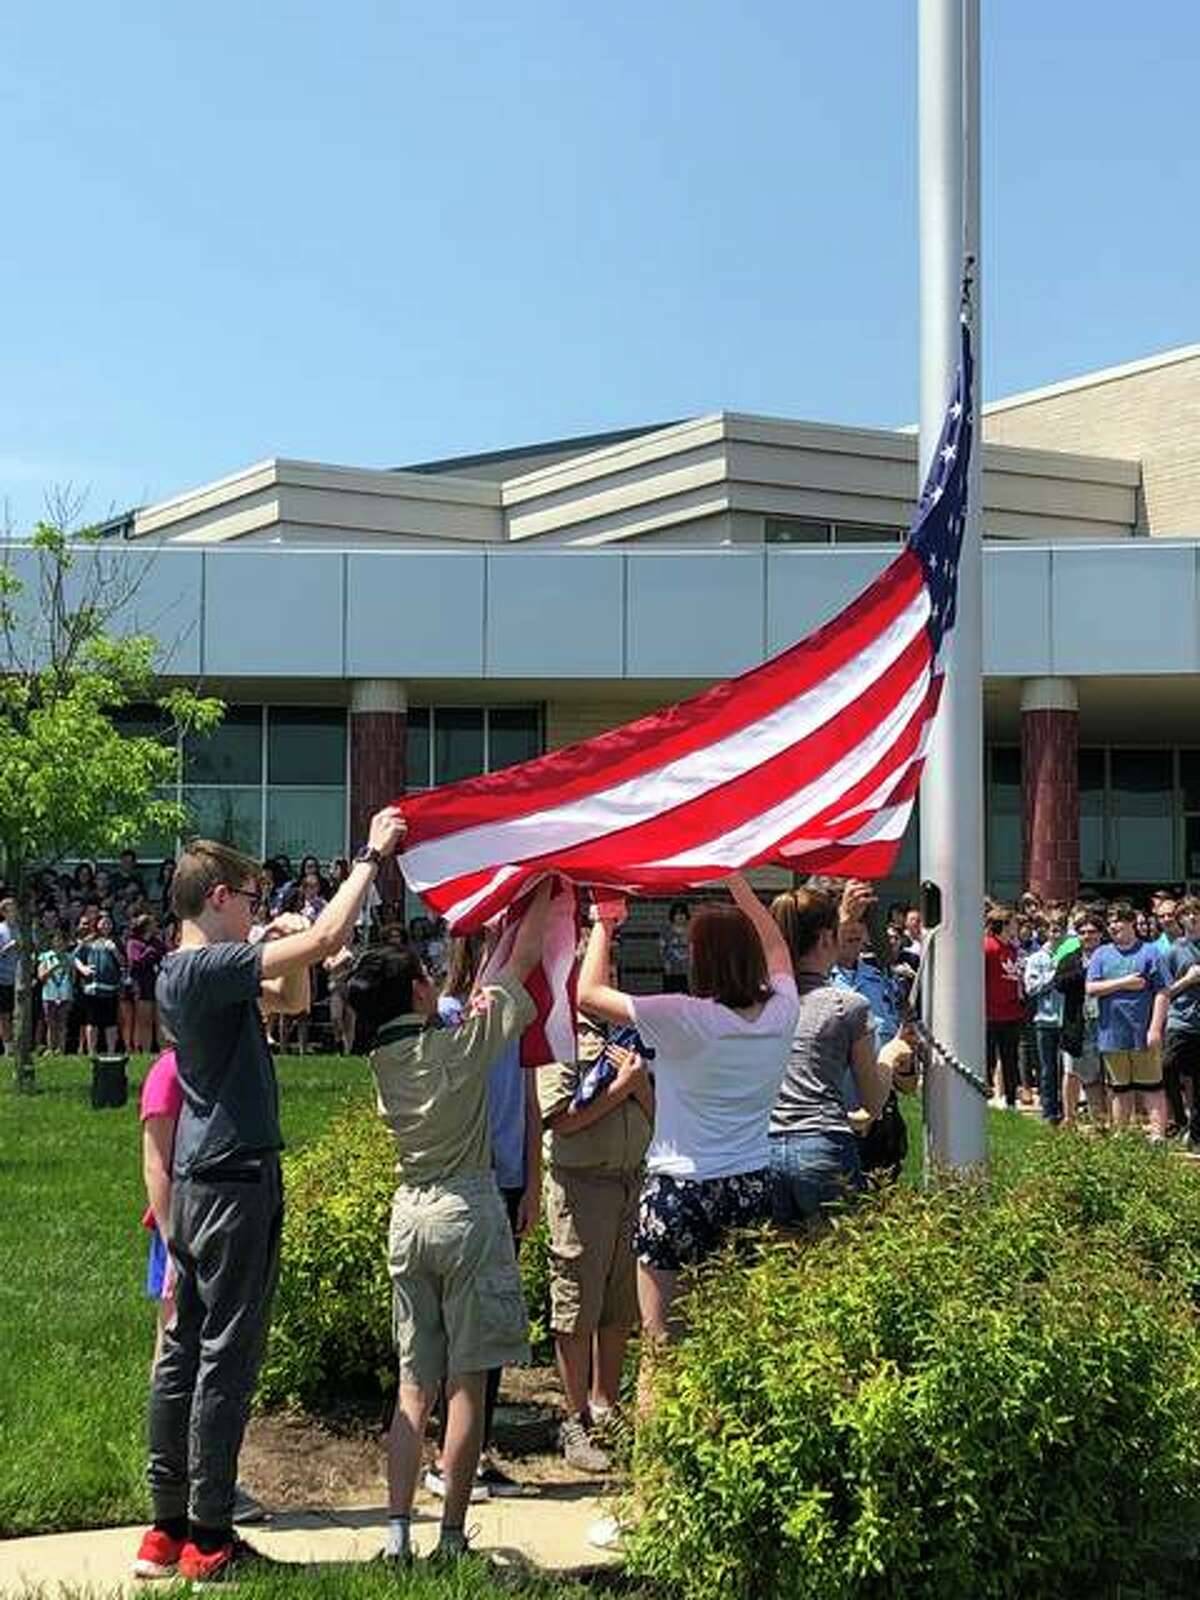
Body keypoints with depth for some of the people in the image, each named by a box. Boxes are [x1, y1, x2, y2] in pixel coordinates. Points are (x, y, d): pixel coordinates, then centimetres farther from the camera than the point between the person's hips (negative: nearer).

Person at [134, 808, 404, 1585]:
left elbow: (291, 997, 23)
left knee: (185, 1351, 12)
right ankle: (209, 1541, 2)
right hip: (237, 1180, -10)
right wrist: (373, 855, -14)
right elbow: (326, 938, -24)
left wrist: (286, 950, 3)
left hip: (198, 1182, 10)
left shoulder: (185, 970, 13)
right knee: (227, 1359, -4)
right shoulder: (207, 966, -16)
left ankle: (168, 1528, 18)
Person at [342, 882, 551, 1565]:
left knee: (414, 1386, 8)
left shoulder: (383, 1057, 4)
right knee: (467, 1383, 1)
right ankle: (453, 1533, 4)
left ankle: (398, 1532, 5)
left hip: (409, 1213, 5)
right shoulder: (462, 1043, -10)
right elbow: (522, 963, 1)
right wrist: (544, 895, 12)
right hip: (469, 1210, -5)